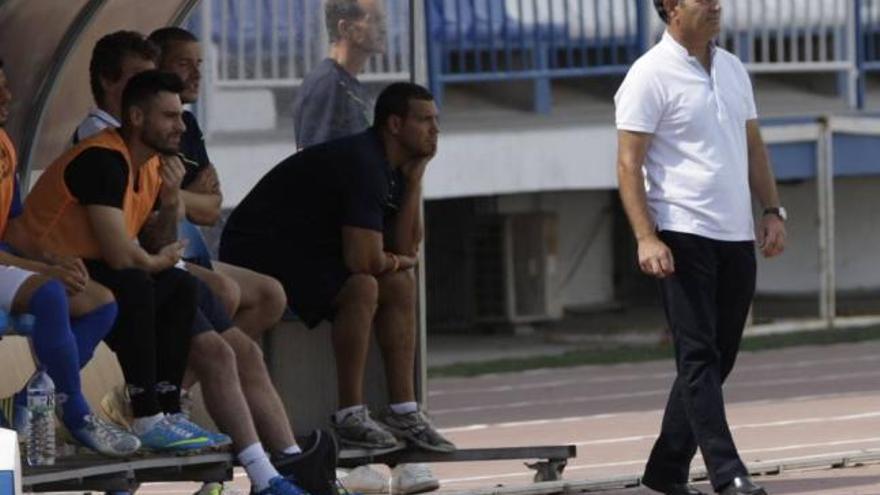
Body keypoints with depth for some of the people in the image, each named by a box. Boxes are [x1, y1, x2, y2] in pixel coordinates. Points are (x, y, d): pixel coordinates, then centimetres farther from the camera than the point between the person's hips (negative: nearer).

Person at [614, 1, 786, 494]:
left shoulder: (733, 69, 14)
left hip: (737, 235, 7)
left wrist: (773, 211, 9)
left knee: (717, 360, 9)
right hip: (683, 235, -7)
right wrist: (646, 237, -20)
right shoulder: (651, 75, -8)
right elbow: (629, 163, -11)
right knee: (698, 357, -8)